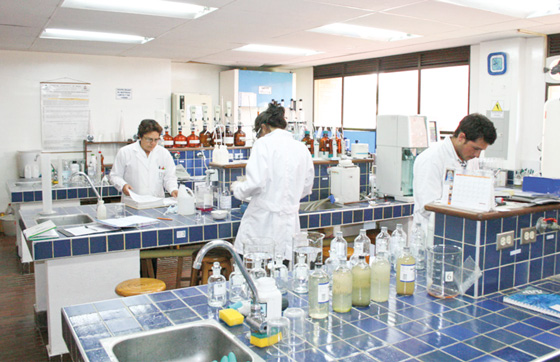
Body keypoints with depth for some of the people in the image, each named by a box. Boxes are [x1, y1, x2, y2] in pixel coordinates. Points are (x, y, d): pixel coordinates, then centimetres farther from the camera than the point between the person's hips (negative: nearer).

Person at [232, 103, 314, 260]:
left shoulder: (263, 144, -6)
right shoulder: (302, 148, 10)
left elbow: (255, 183, -16)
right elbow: (306, 188, 17)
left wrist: (237, 187, 4)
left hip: (263, 219, -5)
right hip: (289, 222, 6)